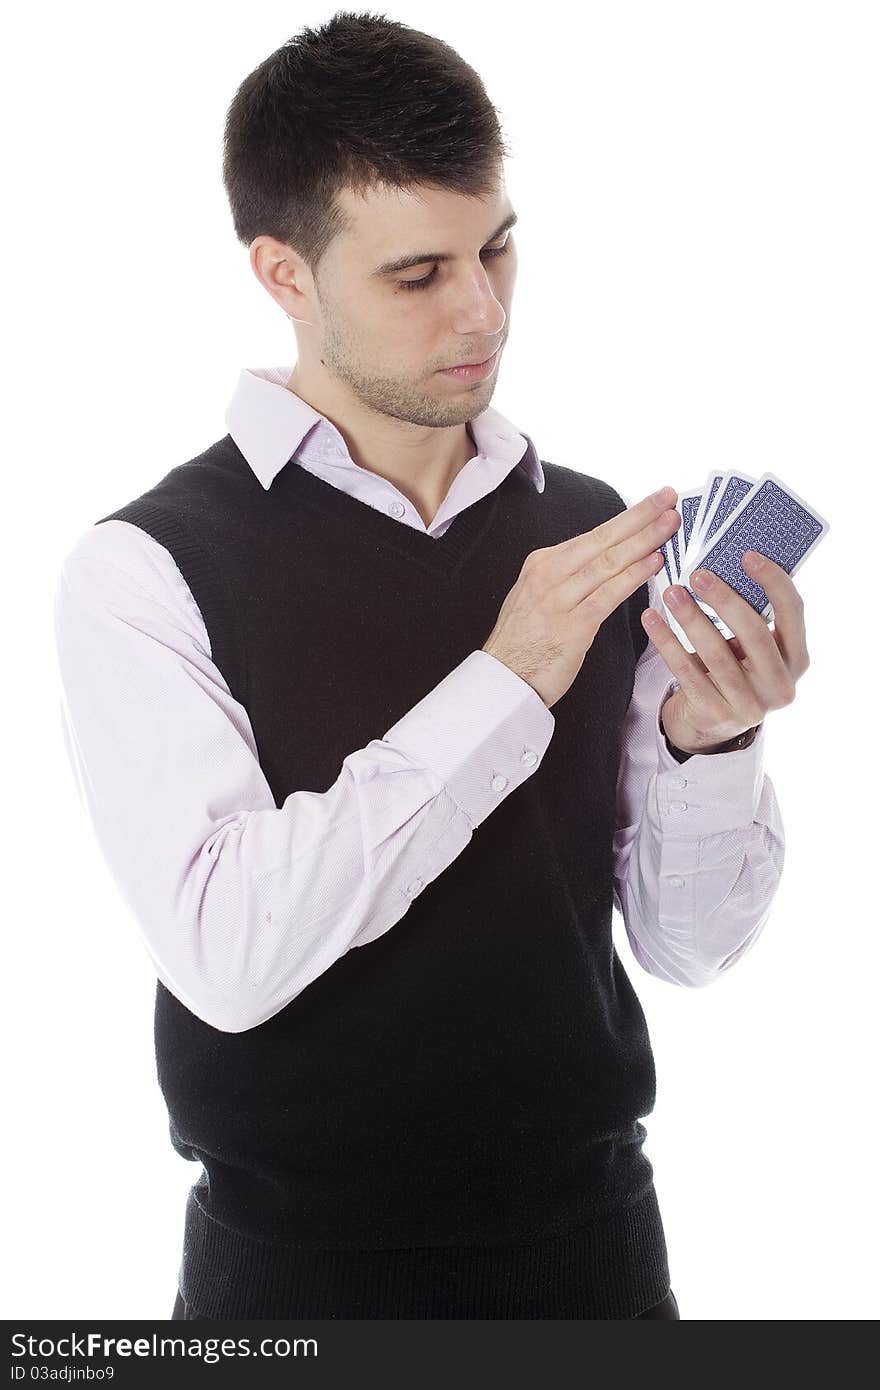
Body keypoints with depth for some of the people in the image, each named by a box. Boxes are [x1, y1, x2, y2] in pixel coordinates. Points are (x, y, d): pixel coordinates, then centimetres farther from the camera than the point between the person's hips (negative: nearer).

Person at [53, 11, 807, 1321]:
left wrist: (713, 743, -17)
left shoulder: (597, 531, 0)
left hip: (591, 1233, 4)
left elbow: (691, 942, 1)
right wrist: (501, 687, -25)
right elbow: (227, 952, -22)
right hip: (298, 1263, -3)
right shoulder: (149, 570, -11)